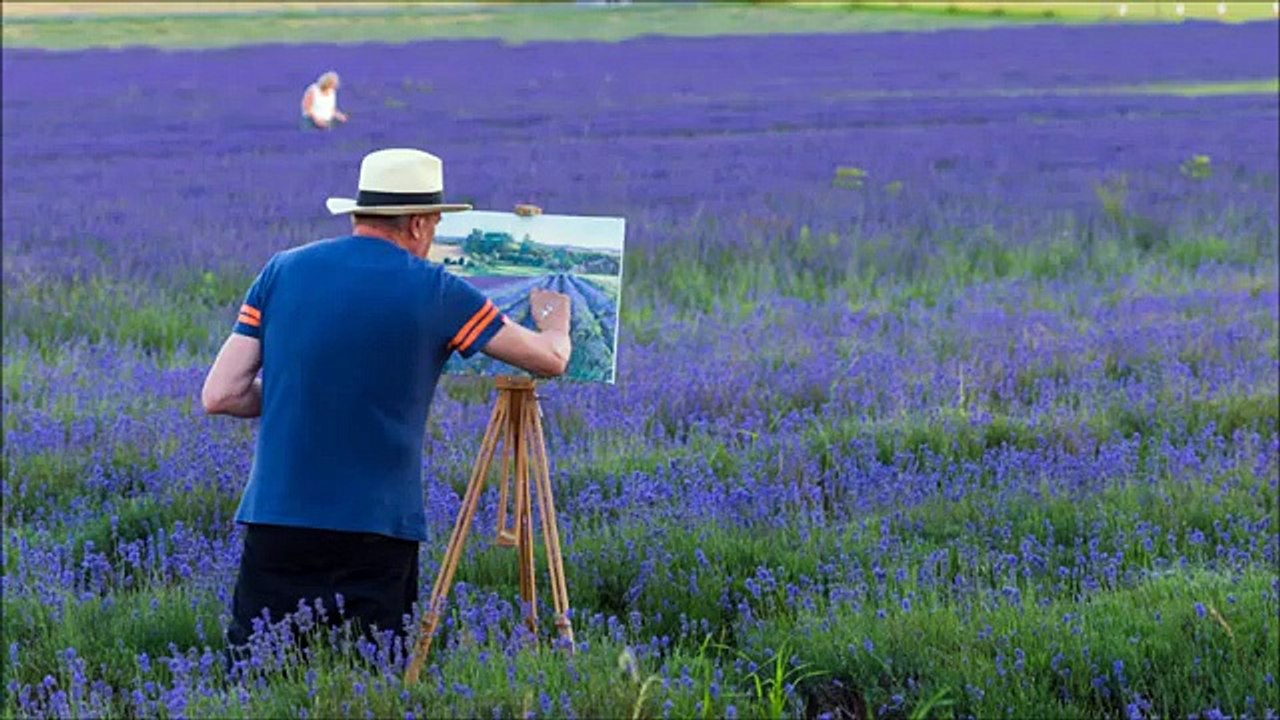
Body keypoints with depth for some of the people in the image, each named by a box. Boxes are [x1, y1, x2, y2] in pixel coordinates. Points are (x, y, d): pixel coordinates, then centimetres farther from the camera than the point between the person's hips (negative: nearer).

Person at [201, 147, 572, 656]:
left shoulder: (283, 271, 5)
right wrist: (554, 317, 32)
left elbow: (220, 396, 3)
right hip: (375, 532, -2)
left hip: (274, 519, 2)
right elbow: (551, 359, 9)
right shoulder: (434, 292, -2)